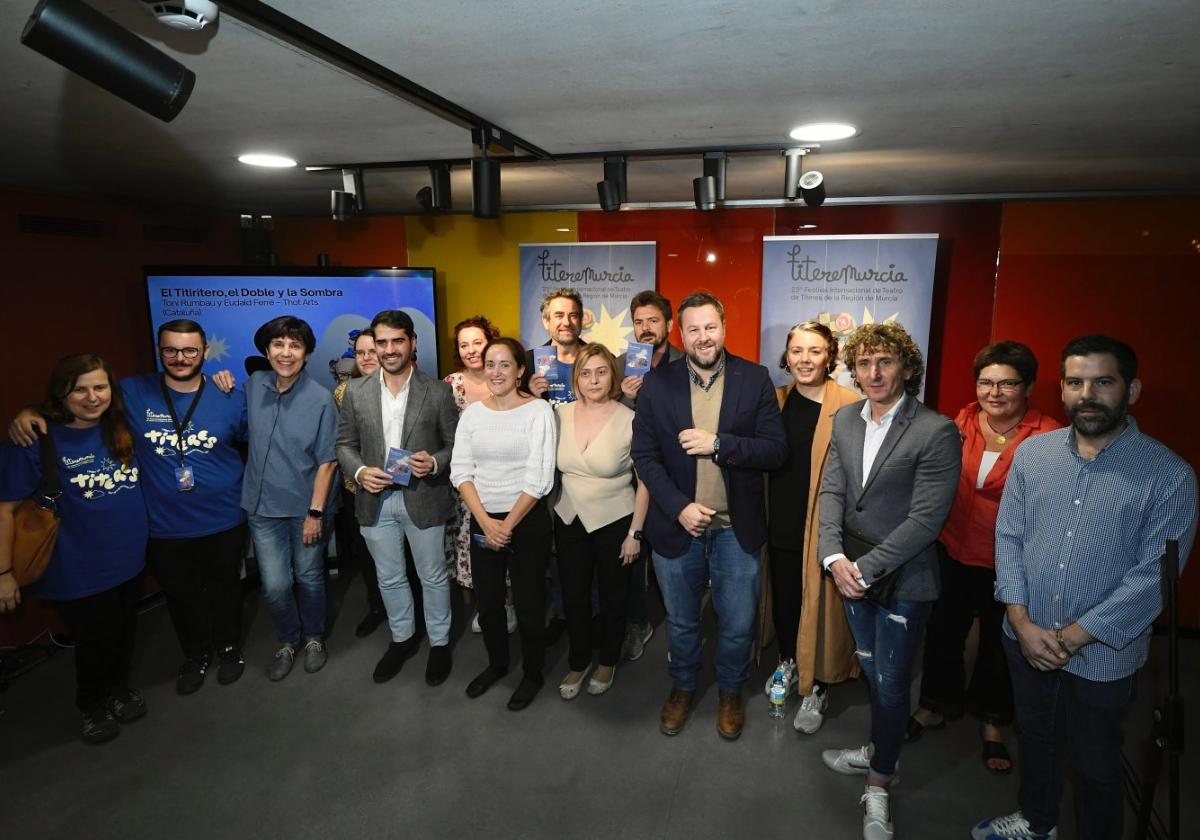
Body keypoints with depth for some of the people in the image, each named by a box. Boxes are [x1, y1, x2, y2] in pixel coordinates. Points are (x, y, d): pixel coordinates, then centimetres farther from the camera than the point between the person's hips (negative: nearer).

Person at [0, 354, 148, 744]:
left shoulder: (121, 427, -3)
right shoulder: (37, 441, -18)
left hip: (130, 560, 5)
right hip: (80, 572, -5)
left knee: (124, 631, 23)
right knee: (95, 641, 15)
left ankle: (119, 688, 52)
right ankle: (92, 706, 44)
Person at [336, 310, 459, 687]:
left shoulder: (438, 392, -6)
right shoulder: (355, 392, 0)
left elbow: (456, 445, -2)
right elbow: (345, 444, 6)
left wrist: (435, 463, -21)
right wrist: (359, 471, -13)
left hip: (423, 499, -2)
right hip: (376, 500, 3)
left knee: (433, 577, 12)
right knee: (389, 578, 19)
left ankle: (440, 642, 33)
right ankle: (402, 638, 41)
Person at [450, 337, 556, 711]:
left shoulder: (538, 410, -10)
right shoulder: (472, 412, 3)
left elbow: (539, 478, -14)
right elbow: (460, 470, 0)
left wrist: (508, 524, -11)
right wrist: (486, 521, -10)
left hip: (527, 520, -4)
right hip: (482, 521, 4)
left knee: (528, 604, 9)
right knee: (487, 602, 17)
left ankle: (532, 674, 31)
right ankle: (496, 664, 42)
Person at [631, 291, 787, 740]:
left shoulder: (754, 379, -5)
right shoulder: (657, 384, -4)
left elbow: (775, 449, -8)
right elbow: (644, 455, -5)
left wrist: (718, 444, -22)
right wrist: (679, 507, -16)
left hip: (736, 529, 0)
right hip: (677, 524, 1)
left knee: (738, 624, 14)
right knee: (680, 622, 19)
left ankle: (730, 691, 42)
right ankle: (682, 687, 46)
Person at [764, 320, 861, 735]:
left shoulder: (850, 406, -13)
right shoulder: (776, 400, 3)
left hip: (822, 527, -5)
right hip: (779, 523, 5)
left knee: (820, 603, 7)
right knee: (783, 599, 18)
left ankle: (817, 688, 27)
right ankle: (788, 663, 42)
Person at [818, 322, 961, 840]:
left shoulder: (936, 433, -17)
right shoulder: (844, 420, 2)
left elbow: (926, 519, -19)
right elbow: (832, 492, 2)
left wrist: (867, 566, -19)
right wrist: (834, 556, -11)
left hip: (902, 580, -5)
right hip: (851, 572, 5)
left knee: (890, 683, 8)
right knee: (873, 672, 22)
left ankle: (877, 787, 28)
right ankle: (879, 750, 45)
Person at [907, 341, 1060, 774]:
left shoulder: (1047, 438, -17)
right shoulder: (962, 421, -4)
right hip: (954, 551, 3)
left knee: (1000, 644, 17)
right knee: (943, 632, 18)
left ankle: (992, 723, 41)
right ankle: (936, 705, 43)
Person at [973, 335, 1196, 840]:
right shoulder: (1032, 453, -4)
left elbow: (1153, 577, -17)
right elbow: (1009, 537, -2)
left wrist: (1072, 637, -17)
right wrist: (1022, 622, -10)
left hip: (1102, 656, -4)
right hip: (1026, 642, 4)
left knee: (1095, 764, 17)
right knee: (1035, 739, 25)